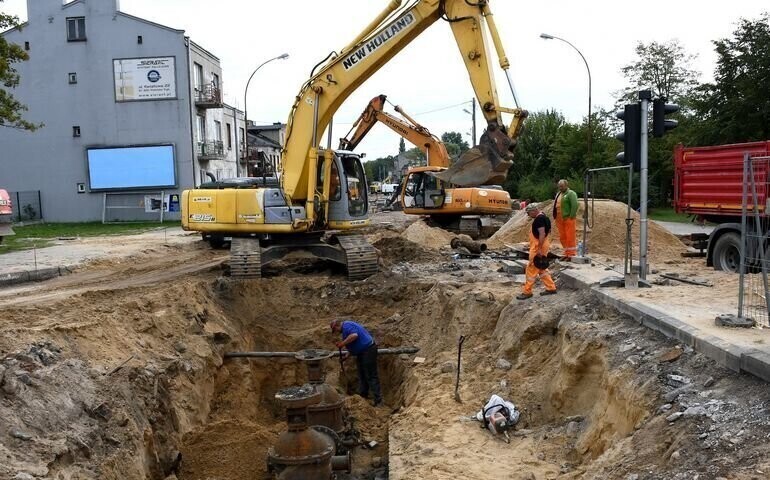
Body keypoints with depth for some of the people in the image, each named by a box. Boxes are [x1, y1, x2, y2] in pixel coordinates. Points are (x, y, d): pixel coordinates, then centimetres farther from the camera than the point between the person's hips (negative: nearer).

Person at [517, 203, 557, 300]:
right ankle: (551, 288, 22)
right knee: (541, 269, 17)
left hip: (538, 247, -11)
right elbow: (548, 231, 22)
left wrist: (539, 249, -26)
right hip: (539, 246, 11)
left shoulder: (539, 219, -19)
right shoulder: (542, 217, 14)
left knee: (531, 269, -3)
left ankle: (527, 292, 3)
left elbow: (542, 234, -26)